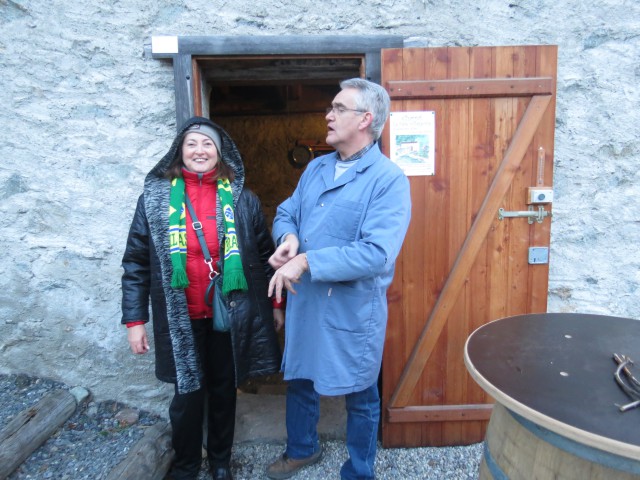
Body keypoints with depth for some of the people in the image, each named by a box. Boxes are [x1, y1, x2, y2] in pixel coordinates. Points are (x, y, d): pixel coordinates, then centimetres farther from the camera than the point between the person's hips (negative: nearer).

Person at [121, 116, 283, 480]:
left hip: (229, 314, 1)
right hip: (181, 318, 0)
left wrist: (275, 302, 6)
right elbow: (136, 263, -1)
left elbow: (265, 254, 5)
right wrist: (135, 319, -3)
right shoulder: (155, 197, -2)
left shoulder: (242, 198, -1)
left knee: (224, 389, 17)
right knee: (187, 394, 12)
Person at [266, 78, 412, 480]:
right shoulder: (316, 168, 7)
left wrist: (306, 261, -26)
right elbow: (286, 213, 10)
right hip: (303, 299, 7)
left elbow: (376, 253, -26)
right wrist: (289, 239, -14)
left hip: (353, 307, -6)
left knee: (360, 396, 14)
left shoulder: (389, 179, -16)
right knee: (299, 380, 24)